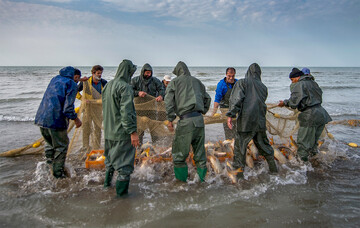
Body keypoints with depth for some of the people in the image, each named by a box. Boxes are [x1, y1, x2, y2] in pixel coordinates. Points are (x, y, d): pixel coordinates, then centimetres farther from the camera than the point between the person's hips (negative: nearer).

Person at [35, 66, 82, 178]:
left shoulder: (55, 78, 15)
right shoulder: (72, 84, -9)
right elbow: (68, 108, -17)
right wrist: (76, 120, -1)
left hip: (41, 118, 8)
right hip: (56, 120, -7)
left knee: (49, 143, 25)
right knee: (61, 146, 9)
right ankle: (58, 173, 16)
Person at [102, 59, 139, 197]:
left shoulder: (108, 86, 9)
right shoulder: (125, 87, -18)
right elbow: (126, 112, -25)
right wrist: (132, 131, -23)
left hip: (109, 131, 9)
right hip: (122, 133, -9)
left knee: (110, 158, 25)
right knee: (125, 162, 2)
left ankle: (107, 183, 41)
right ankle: (121, 192, 9)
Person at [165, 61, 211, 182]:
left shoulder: (175, 81, 6)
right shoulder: (197, 81, 20)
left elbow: (168, 101, -4)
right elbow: (207, 98, 22)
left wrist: (170, 119, -1)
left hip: (185, 120, -5)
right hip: (199, 120, 5)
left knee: (179, 150, 8)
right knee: (200, 150, 15)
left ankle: (181, 178, 14)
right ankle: (202, 177, 24)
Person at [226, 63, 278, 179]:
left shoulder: (242, 82, -1)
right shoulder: (263, 86, 13)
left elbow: (236, 98, -14)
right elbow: (261, 102, 17)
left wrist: (231, 115, -16)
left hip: (245, 121, -5)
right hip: (260, 120, 5)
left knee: (240, 146, 4)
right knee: (263, 143, 21)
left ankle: (239, 171, 7)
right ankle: (273, 166, 33)